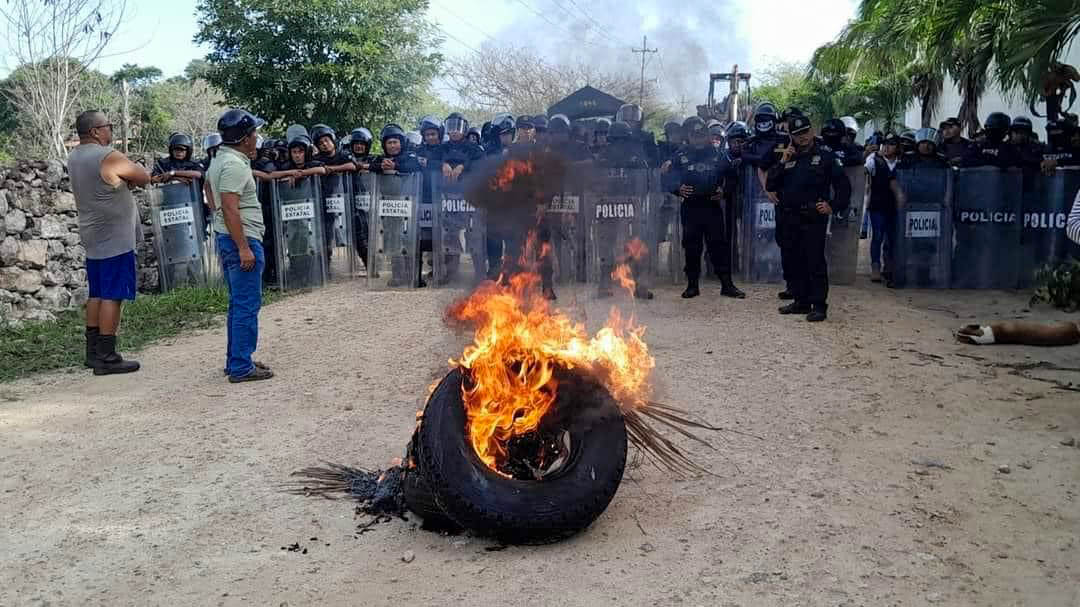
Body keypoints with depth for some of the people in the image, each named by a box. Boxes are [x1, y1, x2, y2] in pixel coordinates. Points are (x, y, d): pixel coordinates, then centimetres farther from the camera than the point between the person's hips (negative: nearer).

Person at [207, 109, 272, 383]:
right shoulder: (235, 164, -17)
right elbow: (230, 208, -24)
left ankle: (236, 360, 25)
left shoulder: (219, 160, 15)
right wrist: (244, 248, -25)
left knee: (238, 304, 17)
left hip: (226, 238, 11)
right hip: (241, 240, -11)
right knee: (247, 306, -6)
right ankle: (241, 368, -2)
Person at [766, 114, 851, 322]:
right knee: (796, 261, 11)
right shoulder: (789, 159, 16)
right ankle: (801, 301, 21)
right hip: (791, 218, 6)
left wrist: (833, 207, -9)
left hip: (814, 218, -6)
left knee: (815, 261, -8)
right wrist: (782, 163, -1)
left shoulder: (825, 157, 2)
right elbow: (770, 186, 7)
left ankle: (819, 305, -6)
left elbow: (844, 186, 1)